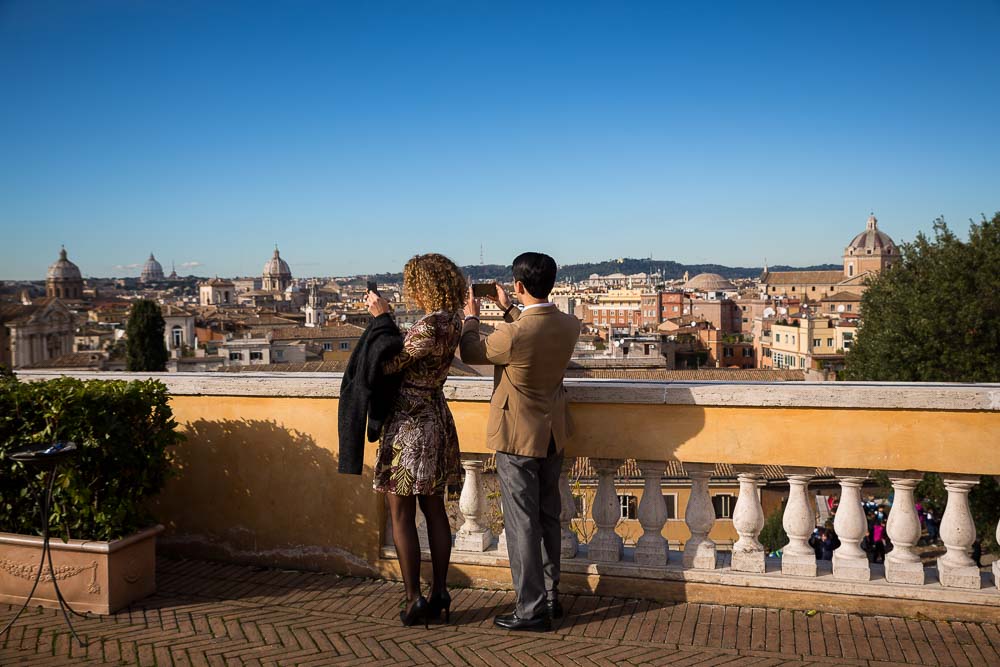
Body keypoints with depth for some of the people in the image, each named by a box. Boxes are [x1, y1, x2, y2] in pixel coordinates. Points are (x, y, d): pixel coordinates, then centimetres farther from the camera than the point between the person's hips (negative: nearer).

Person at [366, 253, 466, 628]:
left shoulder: (428, 327, -22)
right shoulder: (451, 321, 5)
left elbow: (388, 365, -15)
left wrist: (381, 318, -7)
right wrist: (384, 315, 8)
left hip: (409, 422, -9)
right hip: (436, 418, 9)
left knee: (401, 516, 2)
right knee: (434, 510, 13)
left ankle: (415, 599, 6)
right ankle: (440, 595, 19)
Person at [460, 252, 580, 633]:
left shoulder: (513, 334, -26)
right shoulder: (569, 326, -6)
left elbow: (471, 353, -7)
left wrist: (471, 317, 10)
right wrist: (508, 310, 24)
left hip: (519, 438, -7)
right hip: (553, 436, 7)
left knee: (523, 524, 3)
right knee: (548, 519, 18)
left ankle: (532, 609, 10)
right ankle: (550, 598, 30)